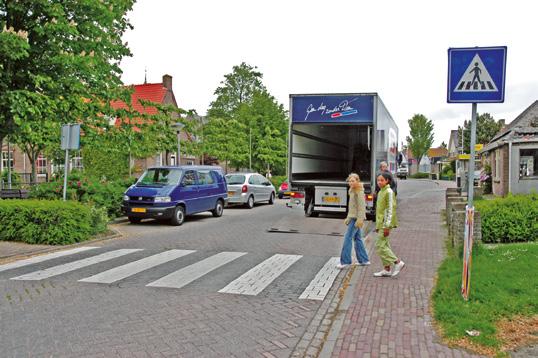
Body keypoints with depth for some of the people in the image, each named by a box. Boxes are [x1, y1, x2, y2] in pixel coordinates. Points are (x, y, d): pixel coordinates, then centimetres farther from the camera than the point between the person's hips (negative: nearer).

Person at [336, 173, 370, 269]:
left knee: (348, 238, -12)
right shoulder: (352, 191, 17)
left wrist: (360, 219, -25)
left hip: (357, 218, -10)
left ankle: (345, 261, -12)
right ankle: (364, 260, 19)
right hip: (353, 217, 10)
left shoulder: (359, 191, -12)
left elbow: (362, 206, -19)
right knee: (357, 238, 13)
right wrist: (348, 218, 22)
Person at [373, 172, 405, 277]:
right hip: (381, 223, 9)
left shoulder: (389, 192, -14)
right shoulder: (381, 192, 14)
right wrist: (378, 225, 20)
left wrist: (387, 226, -21)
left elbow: (391, 209, -18)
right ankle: (387, 269, 16)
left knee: (380, 246, -9)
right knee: (384, 245, 11)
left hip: (385, 223, -9)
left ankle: (398, 262, -1)